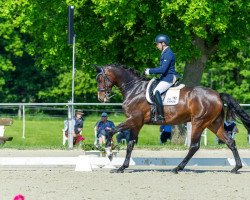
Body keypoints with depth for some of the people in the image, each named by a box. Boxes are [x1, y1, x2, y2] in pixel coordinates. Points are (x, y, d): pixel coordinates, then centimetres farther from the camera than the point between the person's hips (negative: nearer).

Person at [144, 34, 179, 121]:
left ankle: (161, 116, -31)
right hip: (166, 77, 11)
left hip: (169, 78, -11)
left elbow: (163, 69, -22)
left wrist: (150, 71, -13)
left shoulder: (168, 54, -16)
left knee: (156, 91, -26)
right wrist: (150, 70, 14)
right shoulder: (165, 53, 16)